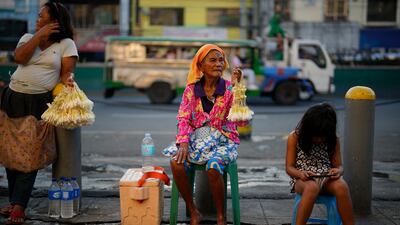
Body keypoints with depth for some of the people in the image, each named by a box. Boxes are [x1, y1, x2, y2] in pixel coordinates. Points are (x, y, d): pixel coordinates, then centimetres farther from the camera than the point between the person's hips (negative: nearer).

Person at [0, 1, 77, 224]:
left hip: (40, 102, -4)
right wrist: (39, 35, -7)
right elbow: (19, 58, -6)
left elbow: (67, 71, -2)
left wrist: (67, 80, -23)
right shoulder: (28, 37, 13)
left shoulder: (66, 44, 3)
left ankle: (19, 206, -8)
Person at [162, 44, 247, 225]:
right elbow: (184, 118, 0)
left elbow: (242, 120, -14)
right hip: (197, 138, 2)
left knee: (213, 166, -34)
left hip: (223, 140, -2)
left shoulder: (229, 88, -3)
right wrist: (183, 143, -17)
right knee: (176, 163, -27)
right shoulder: (191, 89, 3)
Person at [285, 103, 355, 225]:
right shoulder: (294, 137, -2)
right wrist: (300, 173, -24)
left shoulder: (333, 140, 4)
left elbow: (338, 165, 8)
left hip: (327, 178, 2)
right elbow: (289, 167, -1)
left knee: (341, 186, -34)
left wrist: (338, 171, -18)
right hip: (303, 179, -2)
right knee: (312, 187, -40)